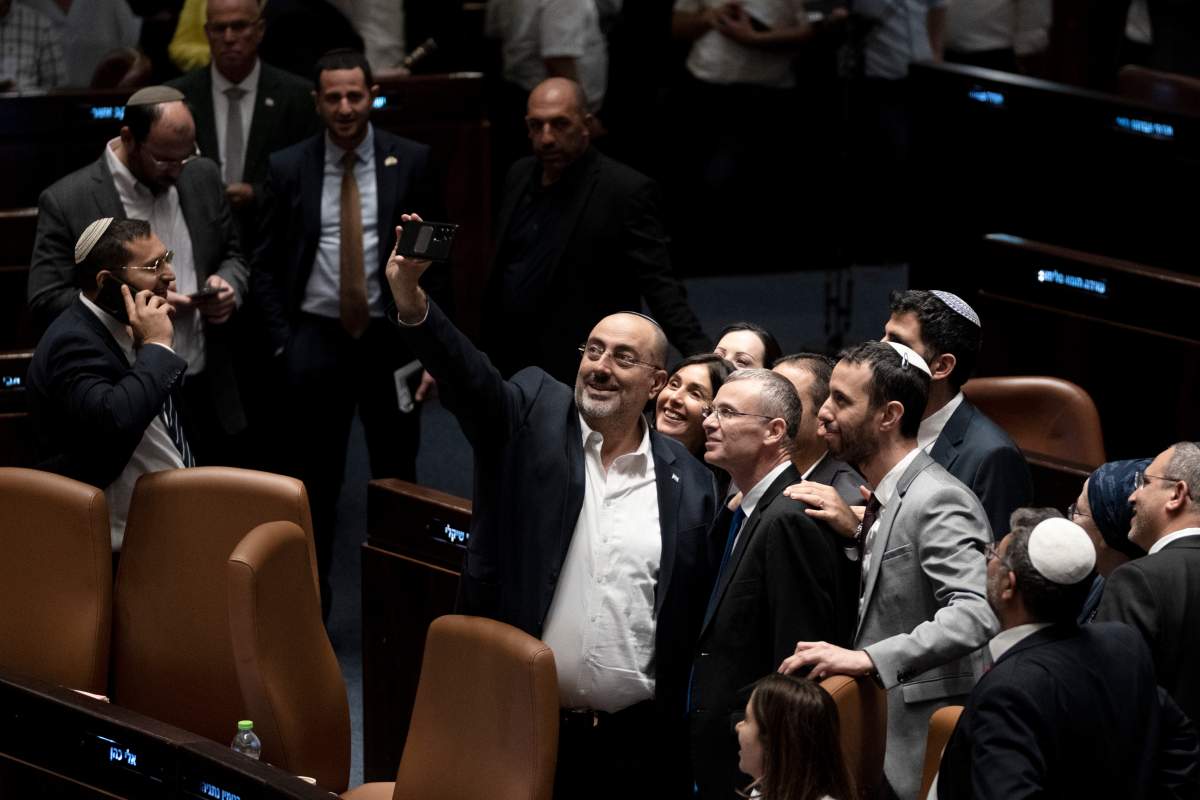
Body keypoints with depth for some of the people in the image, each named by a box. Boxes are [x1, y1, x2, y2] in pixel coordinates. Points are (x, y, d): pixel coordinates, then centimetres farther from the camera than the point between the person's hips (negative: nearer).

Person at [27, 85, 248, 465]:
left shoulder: (203, 177, 6)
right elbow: (46, 302, -11)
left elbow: (232, 255, 18)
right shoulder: (66, 202, -10)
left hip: (209, 396, 5)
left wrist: (229, 286, -6)